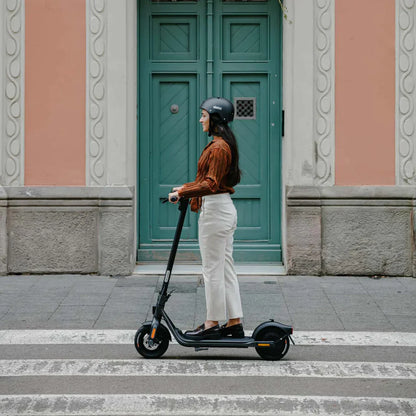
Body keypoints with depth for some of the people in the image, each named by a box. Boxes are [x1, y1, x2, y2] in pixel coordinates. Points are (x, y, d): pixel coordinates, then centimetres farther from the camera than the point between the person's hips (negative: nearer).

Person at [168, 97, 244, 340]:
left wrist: (182, 193, -23)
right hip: (226, 210, 10)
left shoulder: (218, 147, -17)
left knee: (213, 270, -3)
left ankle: (213, 324, 4)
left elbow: (211, 184, -24)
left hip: (215, 211, -10)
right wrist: (187, 188, 24)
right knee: (226, 268, 11)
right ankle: (234, 323, 14)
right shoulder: (225, 144, 15)